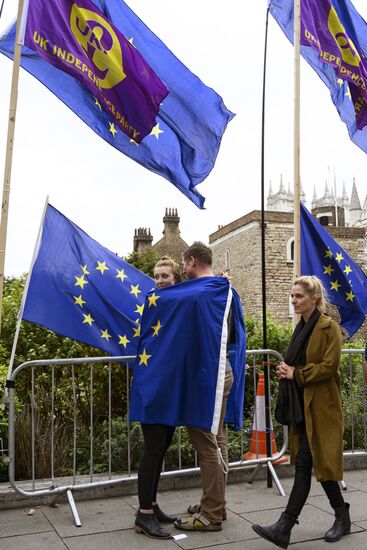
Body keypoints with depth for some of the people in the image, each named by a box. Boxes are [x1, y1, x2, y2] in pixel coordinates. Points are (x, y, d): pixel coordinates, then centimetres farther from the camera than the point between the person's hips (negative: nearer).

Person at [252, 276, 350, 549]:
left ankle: (285, 527, -5)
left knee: (305, 463, -8)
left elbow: (329, 366, -17)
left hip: (320, 405, -8)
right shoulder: (301, 328, 15)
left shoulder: (329, 327, -10)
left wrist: (296, 374, -12)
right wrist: (287, 370, 3)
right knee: (305, 463, 11)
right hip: (302, 404, 8)